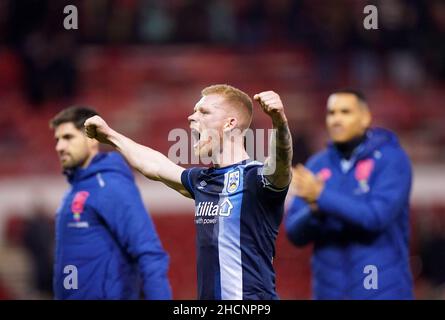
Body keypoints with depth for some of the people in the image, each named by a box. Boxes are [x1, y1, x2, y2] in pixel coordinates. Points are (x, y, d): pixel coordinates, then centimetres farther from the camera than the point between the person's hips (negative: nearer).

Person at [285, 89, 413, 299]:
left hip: (383, 291, -4)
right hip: (330, 291, 4)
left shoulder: (392, 160, -4)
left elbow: (377, 216, -18)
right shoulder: (317, 165, 9)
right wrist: (315, 210, -17)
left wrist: (322, 196, -21)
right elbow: (295, 233, 5)